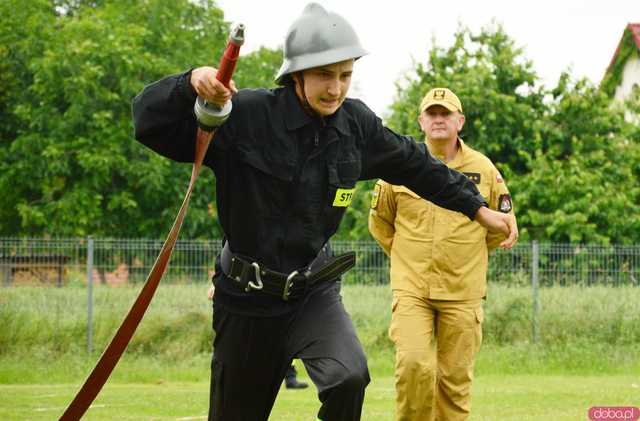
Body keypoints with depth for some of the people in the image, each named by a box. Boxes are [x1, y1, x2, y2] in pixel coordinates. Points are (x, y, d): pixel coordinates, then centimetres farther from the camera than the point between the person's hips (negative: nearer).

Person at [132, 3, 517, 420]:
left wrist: (476, 206, 18)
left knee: (349, 377, -27)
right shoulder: (246, 115, -18)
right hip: (248, 296, -2)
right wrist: (191, 83, -41)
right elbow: (150, 123, -22)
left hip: (314, 291, 3)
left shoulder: (355, 122, -3)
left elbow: (414, 164, 14)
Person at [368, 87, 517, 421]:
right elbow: (379, 221, 18)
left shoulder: (483, 169, 3)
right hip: (411, 289, -1)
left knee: (455, 377, 3)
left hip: (462, 293, 1)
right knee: (413, 364, -18)